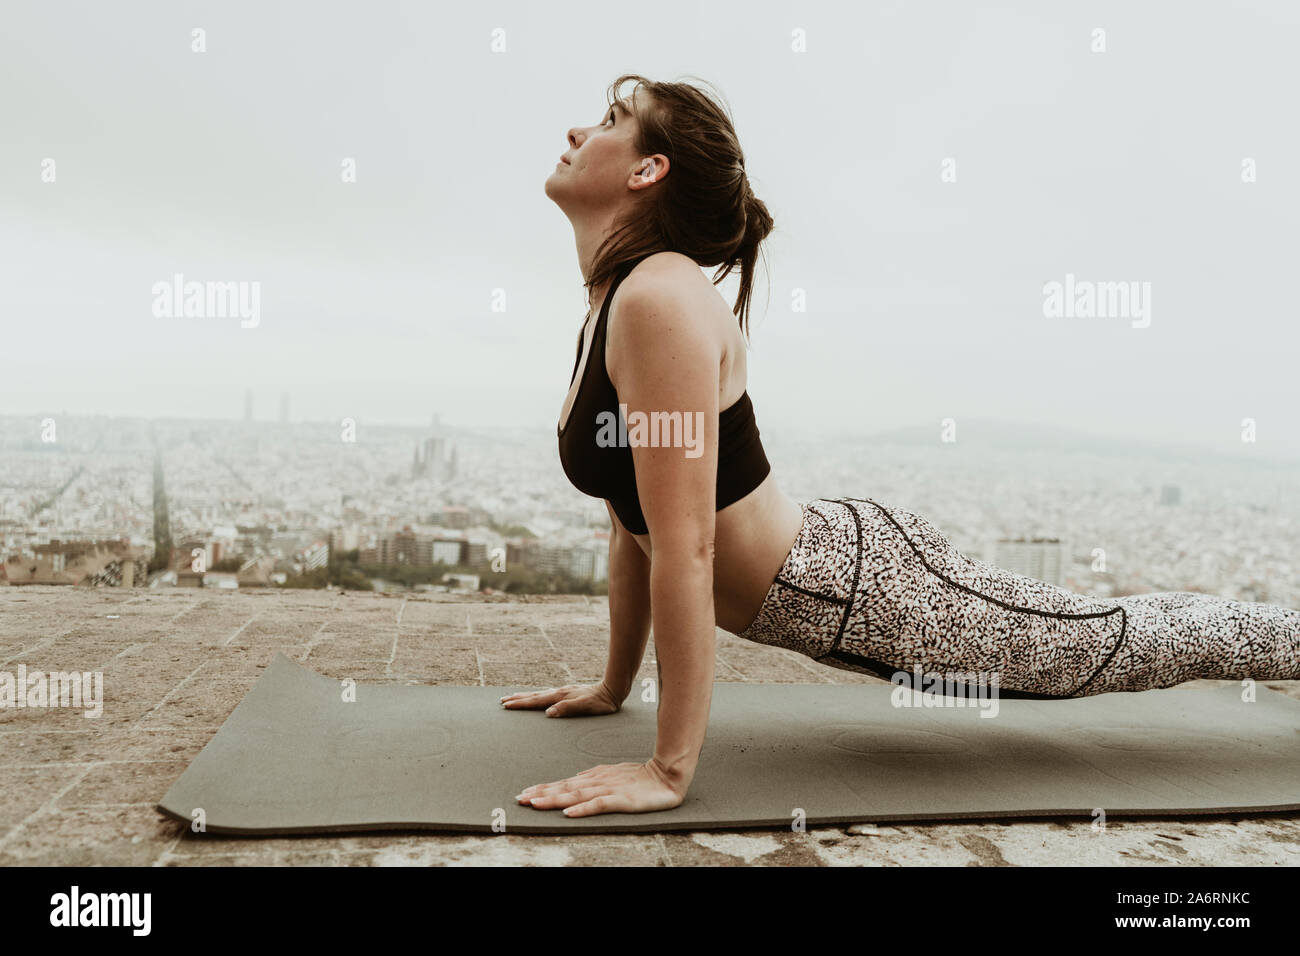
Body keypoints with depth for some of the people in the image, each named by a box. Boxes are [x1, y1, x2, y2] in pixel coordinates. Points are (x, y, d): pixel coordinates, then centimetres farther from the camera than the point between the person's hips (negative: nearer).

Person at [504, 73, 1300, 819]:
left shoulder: (661, 300, -25)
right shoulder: (611, 306, 4)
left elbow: (685, 548, -29)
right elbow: (633, 520, 11)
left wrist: (669, 770, -24)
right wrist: (614, 687, 16)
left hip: (874, 588, -9)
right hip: (831, 580, 9)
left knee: (1147, 639, 13)